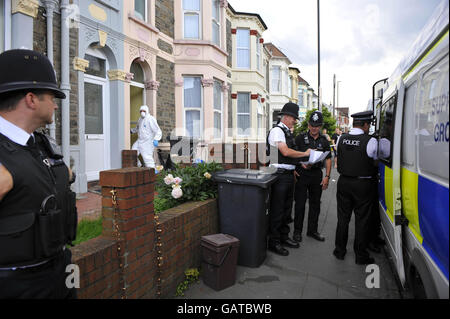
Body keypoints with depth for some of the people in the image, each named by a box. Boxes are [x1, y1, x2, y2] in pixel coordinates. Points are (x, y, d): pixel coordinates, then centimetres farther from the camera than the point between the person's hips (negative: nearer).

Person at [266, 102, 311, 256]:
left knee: (286, 208, 17)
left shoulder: (288, 133, 18)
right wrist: (305, 153, -10)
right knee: (276, 210, -3)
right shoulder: (277, 131, -11)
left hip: (289, 174, 10)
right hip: (279, 174, -10)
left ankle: (284, 237, 30)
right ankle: (274, 242, 8)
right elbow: (285, 152, -21)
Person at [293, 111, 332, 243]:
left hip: (317, 174, 3)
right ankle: (297, 231, 11)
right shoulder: (300, 138, -1)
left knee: (315, 203, 10)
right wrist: (301, 163, -16)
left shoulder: (324, 141, 9)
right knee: (300, 203, -1)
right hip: (302, 174, -3)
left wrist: (327, 176, 2)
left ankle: (312, 230, 24)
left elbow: (328, 159, 10)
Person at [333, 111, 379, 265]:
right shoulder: (371, 141, -14)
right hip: (363, 184, -4)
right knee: (362, 220, 8)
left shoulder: (341, 139, -2)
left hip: (344, 182, 4)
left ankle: (340, 250, 25)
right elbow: (375, 161, -3)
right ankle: (361, 255, 18)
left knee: (343, 217, 14)